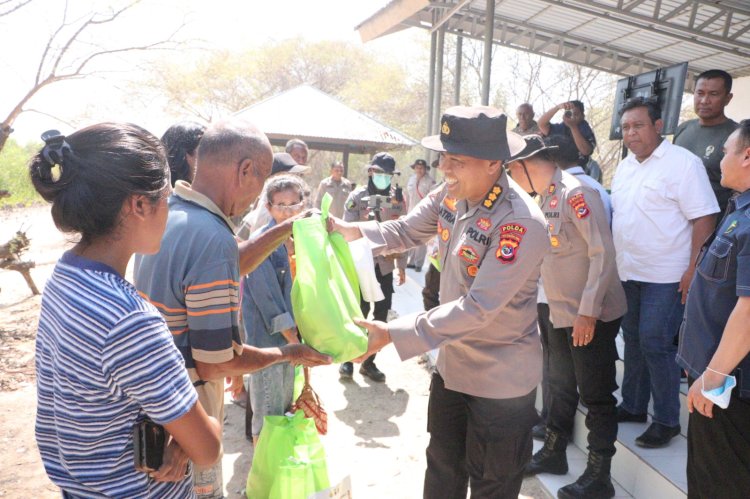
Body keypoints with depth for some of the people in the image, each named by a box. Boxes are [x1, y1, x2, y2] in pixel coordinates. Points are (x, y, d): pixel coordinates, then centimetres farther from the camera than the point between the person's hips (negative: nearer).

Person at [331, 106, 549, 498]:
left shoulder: (522, 224, -30)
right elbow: (405, 231, 4)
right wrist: (350, 230, -14)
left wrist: (393, 333, -34)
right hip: (452, 364, 7)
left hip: (501, 380, -7)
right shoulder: (452, 194, -5)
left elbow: (478, 308, -33)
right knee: (442, 467, 27)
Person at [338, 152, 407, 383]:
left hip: (386, 267, 4)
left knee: (381, 316, 8)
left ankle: (368, 362, 23)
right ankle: (348, 359, 21)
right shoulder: (357, 197, -4)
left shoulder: (398, 198, 5)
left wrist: (401, 265, 8)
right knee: (358, 314, 2)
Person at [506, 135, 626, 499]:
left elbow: (603, 253, -22)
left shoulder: (576, 192, -18)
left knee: (596, 396, 4)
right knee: (560, 386, 19)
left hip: (592, 316, -9)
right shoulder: (545, 196, 9)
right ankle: (553, 452, 36)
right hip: (561, 313, 9)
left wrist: (588, 311, -23)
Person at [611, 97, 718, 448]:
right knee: (634, 340, 15)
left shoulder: (682, 163, -11)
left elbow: (704, 218, -14)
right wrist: (614, 261, 13)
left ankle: (667, 420, 13)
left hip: (666, 275, -7)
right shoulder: (624, 167, 11)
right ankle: (633, 406, 30)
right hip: (628, 273, 7)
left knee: (655, 343, -4)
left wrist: (693, 270, -19)